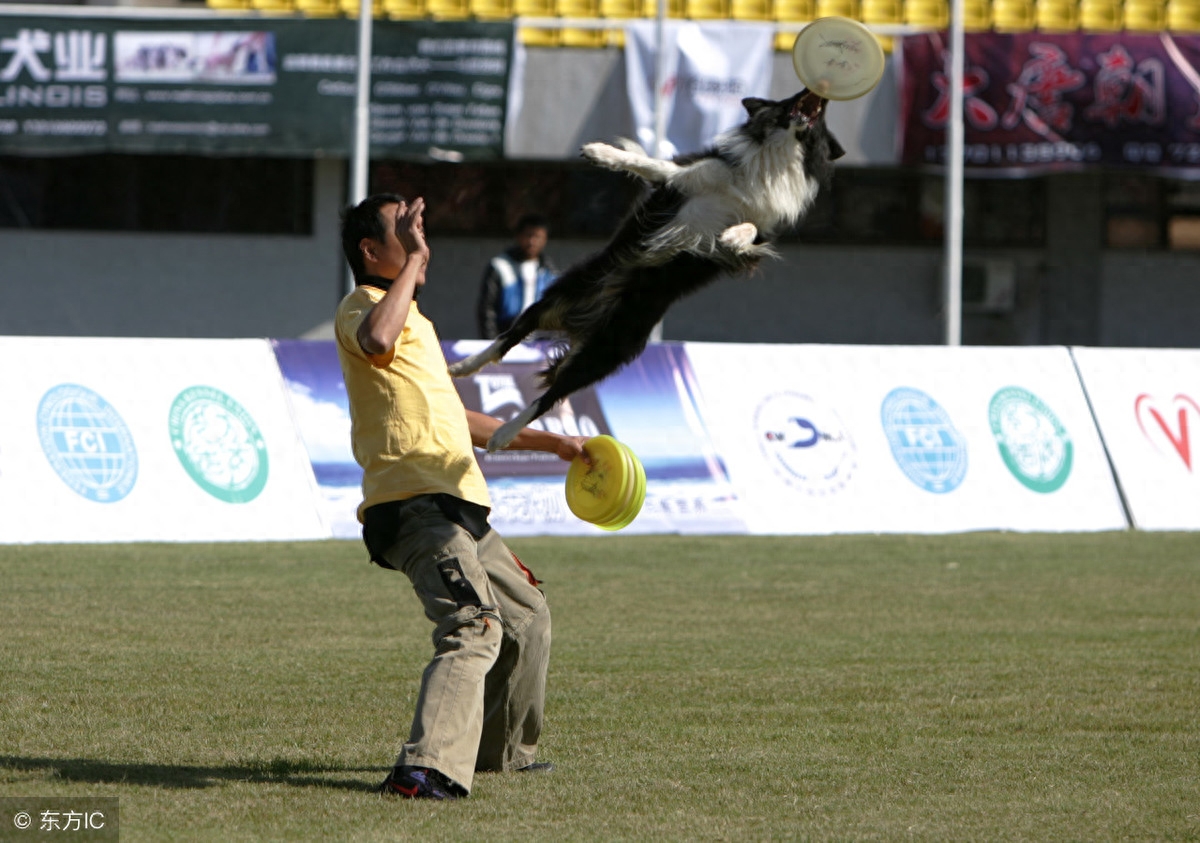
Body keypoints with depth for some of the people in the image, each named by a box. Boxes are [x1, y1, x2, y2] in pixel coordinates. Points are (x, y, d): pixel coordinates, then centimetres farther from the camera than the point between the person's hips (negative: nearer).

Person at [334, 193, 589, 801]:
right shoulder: (361, 307, -3)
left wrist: (549, 441, 43)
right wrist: (413, 260, -23)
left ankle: (501, 750, 39)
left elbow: (454, 420, 40)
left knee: (526, 615, 24)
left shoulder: (413, 319, 29)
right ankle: (426, 768, -41)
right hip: (416, 505, -10)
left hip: (458, 507, 10)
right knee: (475, 626, -28)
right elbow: (376, 339, -32)